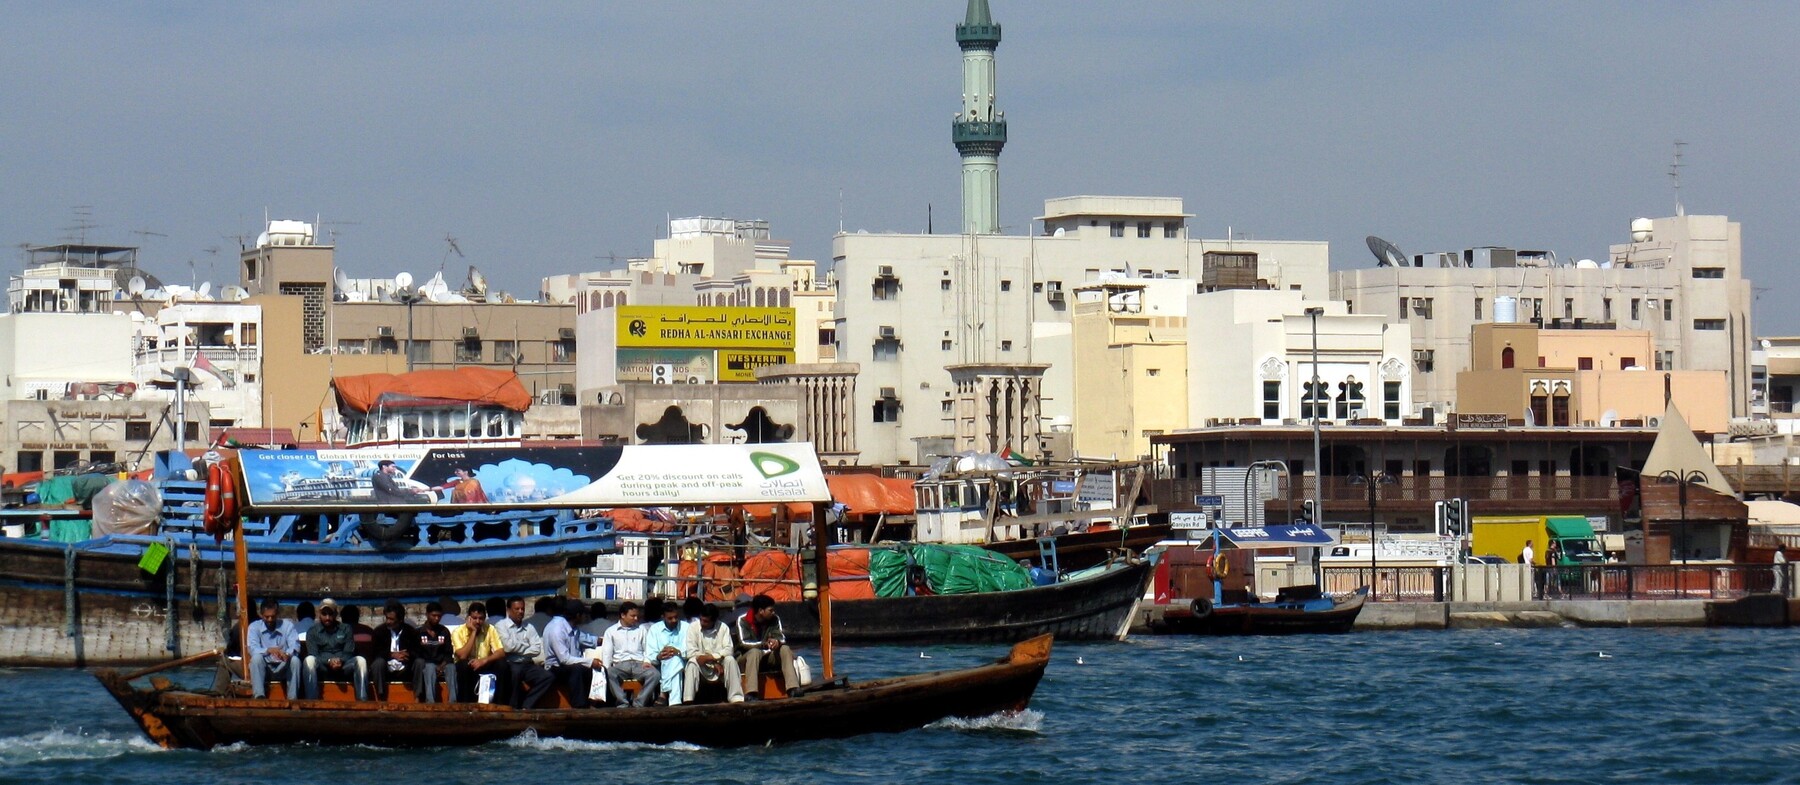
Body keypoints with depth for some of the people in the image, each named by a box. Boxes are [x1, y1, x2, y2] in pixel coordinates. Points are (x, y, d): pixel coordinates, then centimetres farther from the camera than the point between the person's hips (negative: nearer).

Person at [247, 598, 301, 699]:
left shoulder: (287, 625, 0)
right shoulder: (254, 627, -3)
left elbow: (295, 646, -13)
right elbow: (253, 649, -16)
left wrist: (287, 654, -37)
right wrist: (268, 650, -37)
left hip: (283, 668, 0)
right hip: (263, 668, 0)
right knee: (256, 658, -30)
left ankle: (293, 698, -30)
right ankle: (259, 697, -39)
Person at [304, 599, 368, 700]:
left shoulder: (346, 629, 16)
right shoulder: (313, 632, 12)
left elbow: (349, 653, 7)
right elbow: (314, 655, 0)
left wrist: (340, 661, -17)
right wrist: (329, 661, -19)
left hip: (343, 665, 1)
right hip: (322, 667, -1)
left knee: (360, 660, -29)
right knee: (309, 660, -34)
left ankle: (362, 702, -36)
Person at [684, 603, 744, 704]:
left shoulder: (723, 628, -3)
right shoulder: (693, 628, -5)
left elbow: (729, 650, -12)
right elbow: (691, 652, -13)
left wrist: (710, 657, -27)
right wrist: (714, 664, -19)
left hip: (720, 666, 1)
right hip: (702, 669, -1)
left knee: (730, 660, -29)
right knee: (692, 661, -32)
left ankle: (736, 698, -32)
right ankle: (688, 700, -40)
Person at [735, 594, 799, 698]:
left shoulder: (775, 619, 1)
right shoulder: (743, 620, -12)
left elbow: (782, 638, -5)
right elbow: (743, 643, -21)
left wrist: (777, 642, -32)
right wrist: (764, 644, -36)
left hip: (769, 654, 4)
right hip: (748, 655, -4)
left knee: (785, 649, -22)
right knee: (755, 652, -37)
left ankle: (793, 688, -32)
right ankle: (751, 693, -49)